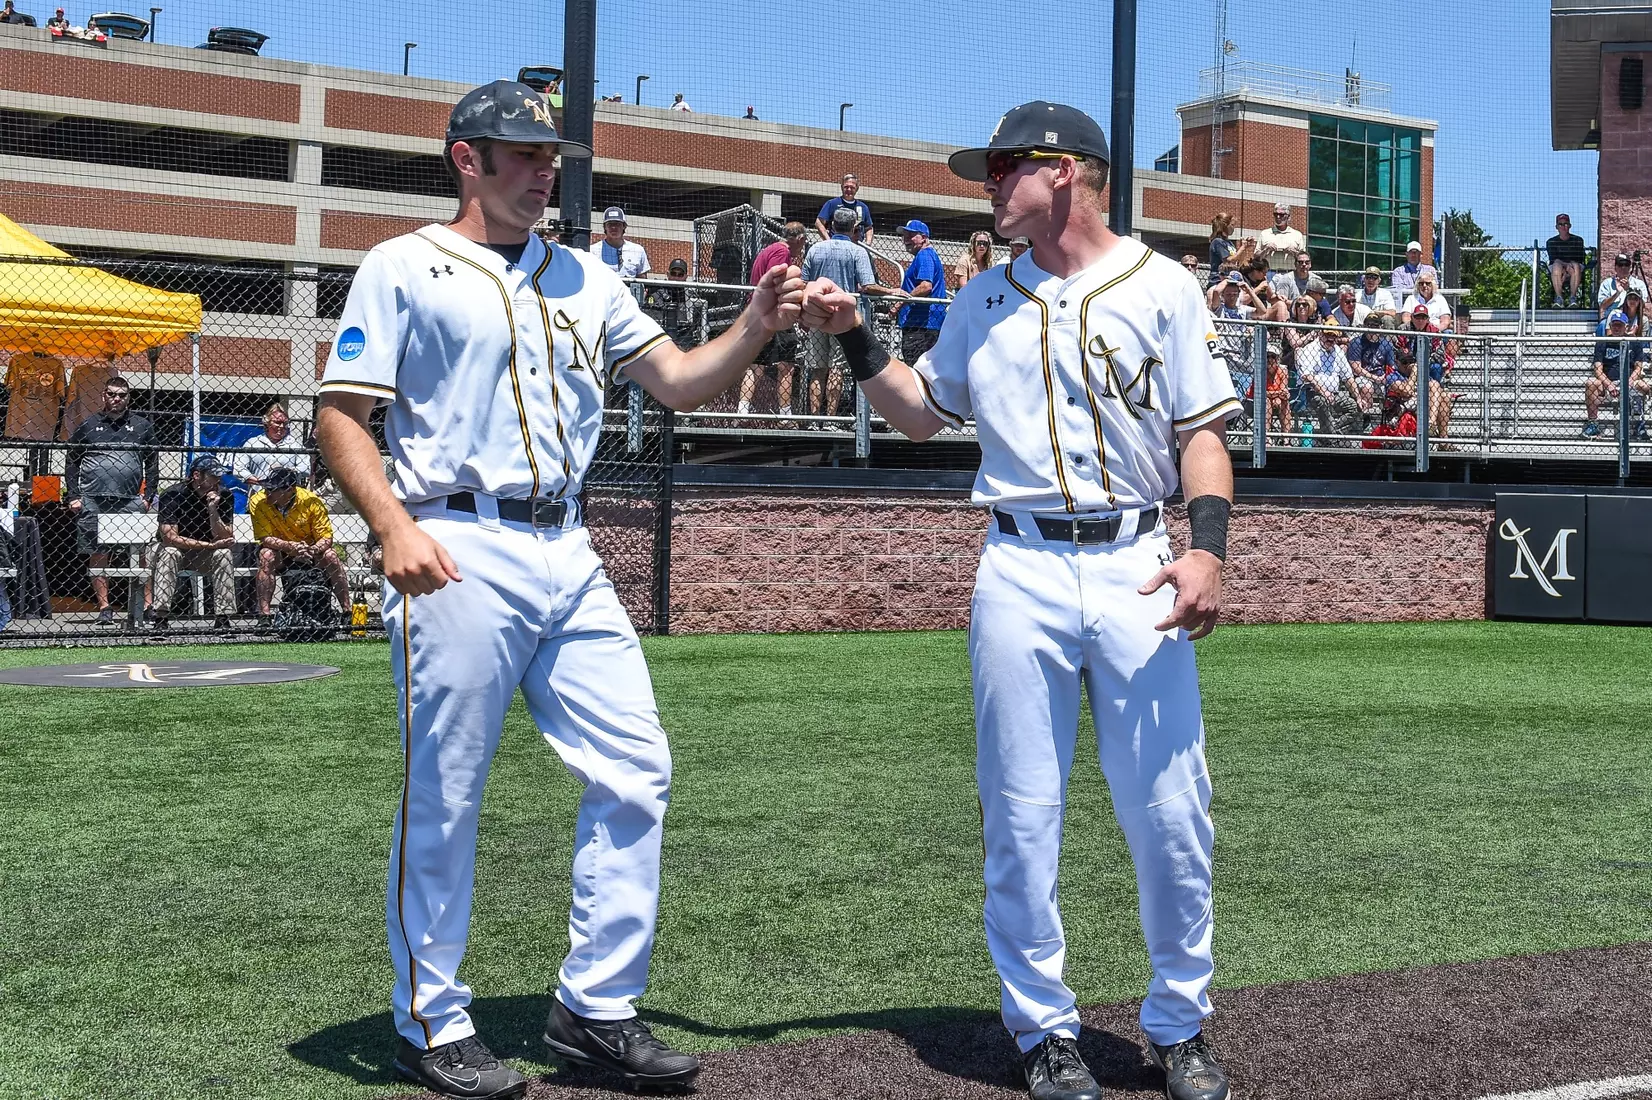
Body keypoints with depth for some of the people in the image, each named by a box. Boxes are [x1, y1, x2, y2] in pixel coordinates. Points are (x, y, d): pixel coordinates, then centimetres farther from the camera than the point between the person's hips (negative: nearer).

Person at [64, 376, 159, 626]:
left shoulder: (142, 427, 11)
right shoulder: (88, 426, 11)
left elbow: (152, 464, 11)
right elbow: (71, 462, 12)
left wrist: (149, 497, 1)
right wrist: (73, 496, 3)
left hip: (131, 501, 0)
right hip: (93, 501, 0)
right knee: (98, 554, 1)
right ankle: (104, 607, 6)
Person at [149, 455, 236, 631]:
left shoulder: (224, 497, -11)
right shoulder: (172, 495, -19)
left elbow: (224, 539, -15)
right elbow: (169, 537, -28)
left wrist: (213, 510, -30)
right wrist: (211, 545, -29)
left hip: (205, 556, 3)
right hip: (178, 551, -2)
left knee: (224, 554, -27)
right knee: (169, 553, -34)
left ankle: (222, 619, -27)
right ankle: (161, 619, -36)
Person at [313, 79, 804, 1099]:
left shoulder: (585, 278, 19)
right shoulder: (404, 269, 3)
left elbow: (679, 381, 14)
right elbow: (340, 415, -4)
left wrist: (754, 328, -4)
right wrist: (395, 526, -19)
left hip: (568, 555, 6)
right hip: (460, 553, -6)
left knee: (635, 768, 2)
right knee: (444, 798, -1)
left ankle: (597, 1007, 14)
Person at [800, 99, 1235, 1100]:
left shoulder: (1162, 287, 5)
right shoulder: (985, 301, 15)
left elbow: (1202, 431, 1)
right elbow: (921, 413, 20)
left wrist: (1208, 546, -12)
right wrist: (855, 334, 7)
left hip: (1136, 569, -2)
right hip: (1020, 573, 2)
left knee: (1172, 814, 0)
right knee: (1021, 818, 2)